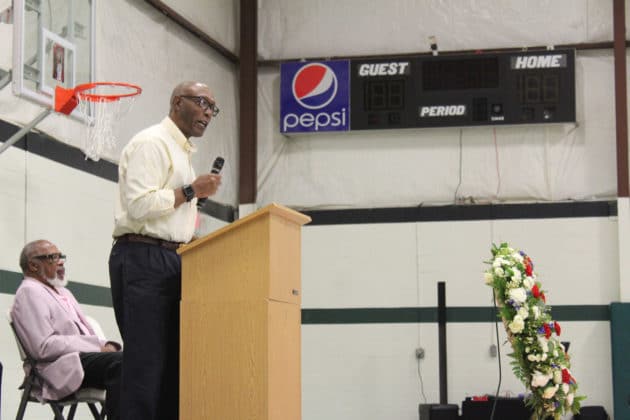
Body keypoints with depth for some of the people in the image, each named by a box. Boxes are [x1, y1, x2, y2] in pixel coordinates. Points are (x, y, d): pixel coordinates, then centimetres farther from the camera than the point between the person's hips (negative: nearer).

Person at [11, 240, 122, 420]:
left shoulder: (64, 292, 28)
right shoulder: (29, 292, -1)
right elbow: (43, 347, -14)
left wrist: (106, 345, 0)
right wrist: (98, 346, -14)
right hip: (62, 366, -9)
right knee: (120, 361, -33)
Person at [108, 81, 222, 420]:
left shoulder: (181, 151, 25)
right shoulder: (151, 143, -6)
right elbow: (138, 204, -18)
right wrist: (191, 191, -11)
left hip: (169, 262, 10)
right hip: (143, 260, -10)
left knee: (172, 363, 6)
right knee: (146, 363, -12)